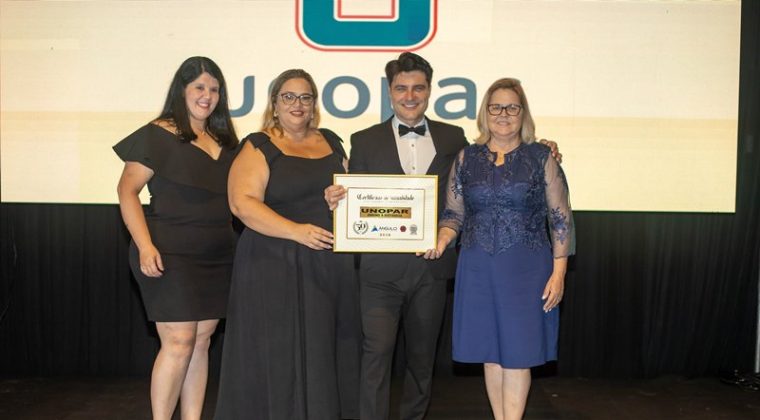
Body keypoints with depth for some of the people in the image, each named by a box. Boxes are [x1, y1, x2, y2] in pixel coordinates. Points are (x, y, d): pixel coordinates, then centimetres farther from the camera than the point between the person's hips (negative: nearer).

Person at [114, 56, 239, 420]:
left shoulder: (223, 141, 13)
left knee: (202, 341, 8)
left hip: (216, 256, 6)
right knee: (179, 342, -7)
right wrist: (144, 245, -19)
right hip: (171, 255, -6)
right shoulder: (158, 135, -6)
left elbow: (234, 194, 20)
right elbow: (127, 190, -9)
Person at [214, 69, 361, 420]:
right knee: (279, 354, 0)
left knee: (327, 351, 9)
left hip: (332, 265, 5)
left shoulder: (330, 142, 15)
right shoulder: (259, 147, -2)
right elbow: (242, 203, -14)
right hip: (277, 267, -5)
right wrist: (296, 231, -23)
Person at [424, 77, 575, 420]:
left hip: (526, 268, -2)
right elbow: (454, 213, 9)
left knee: (518, 352, 3)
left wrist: (558, 272, -6)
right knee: (490, 353, 10)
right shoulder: (466, 158, 7)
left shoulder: (542, 157, 0)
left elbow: (561, 219, -1)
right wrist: (441, 240, -11)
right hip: (478, 269, 2)